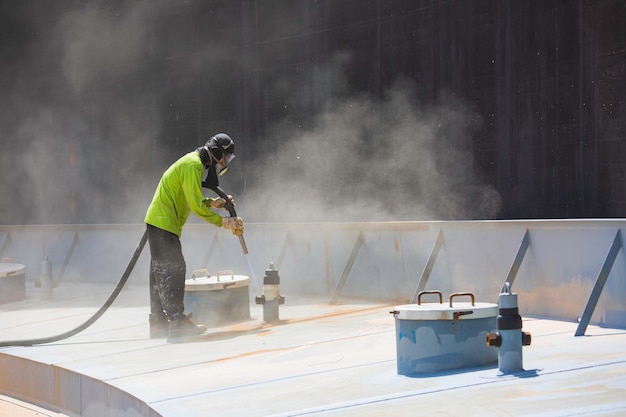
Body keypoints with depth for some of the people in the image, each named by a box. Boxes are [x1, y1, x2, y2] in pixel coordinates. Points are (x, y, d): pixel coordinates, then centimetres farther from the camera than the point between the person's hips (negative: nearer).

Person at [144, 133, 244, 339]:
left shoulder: (193, 162, 17)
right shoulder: (193, 164, -16)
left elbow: (190, 199, 21)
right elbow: (196, 206, -20)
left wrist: (213, 202, 8)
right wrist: (223, 222, -17)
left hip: (159, 222, 11)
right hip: (164, 223, -11)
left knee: (162, 273, 11)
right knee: (173, 271, -11)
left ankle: (158, 324, 14)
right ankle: (177, 322, -10)